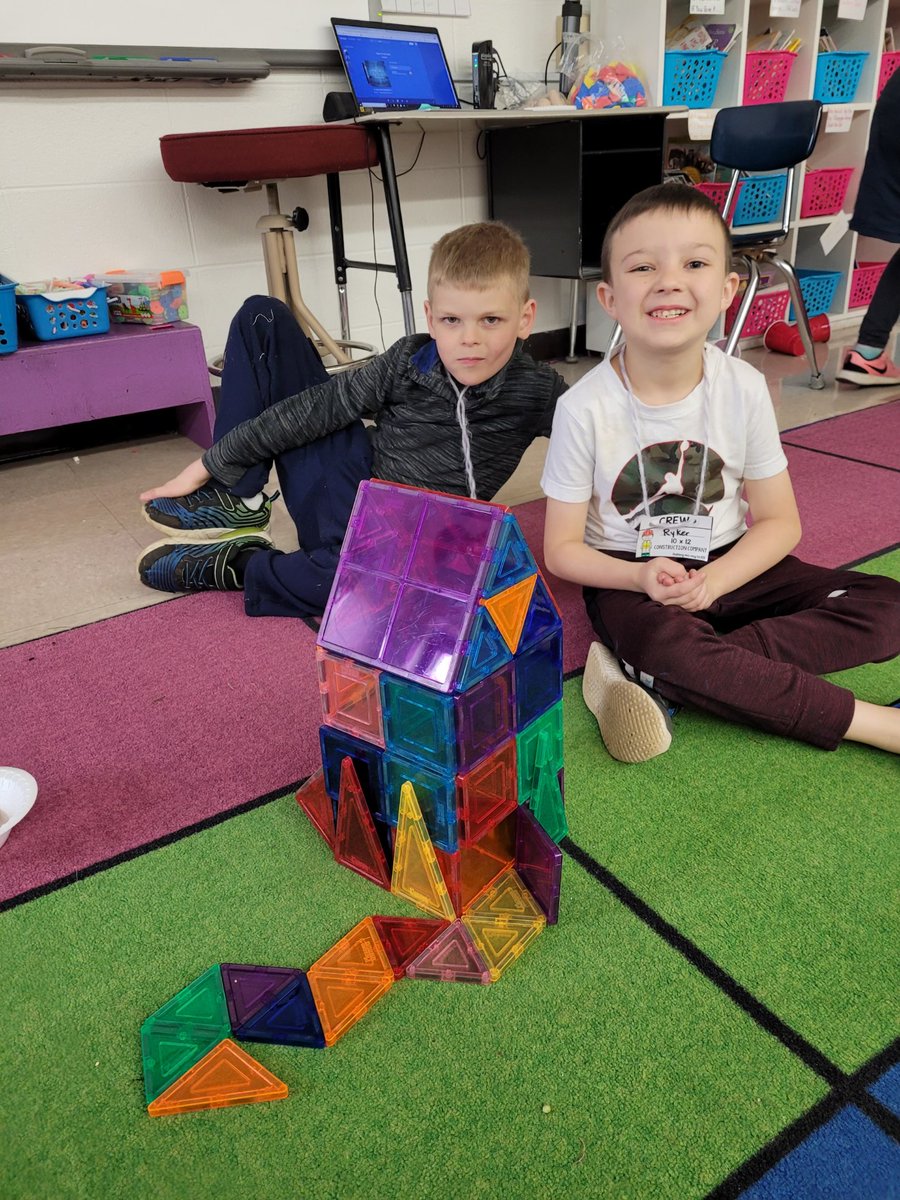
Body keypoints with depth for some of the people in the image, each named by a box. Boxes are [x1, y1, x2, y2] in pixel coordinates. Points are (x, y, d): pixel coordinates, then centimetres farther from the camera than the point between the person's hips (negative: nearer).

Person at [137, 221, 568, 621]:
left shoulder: (536, 392, -13)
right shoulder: (407, 362, -6)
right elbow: (312, 410, -4)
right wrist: (207, 465, 0)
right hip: (350, 485, 3)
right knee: (262, 318, 1)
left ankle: (238, 565, -14)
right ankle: (236, 502, -2)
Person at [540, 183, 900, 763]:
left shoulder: (744, 388, -8)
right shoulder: (586, 408, -15)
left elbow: (779, 522, 0)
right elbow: (562, 548, -8)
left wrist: (712, 580, -18)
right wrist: (641, 576, -26)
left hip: (728, 565, 5)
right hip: (631, 578, -4)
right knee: (672, 648, -38)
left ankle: (653, 675, -26)